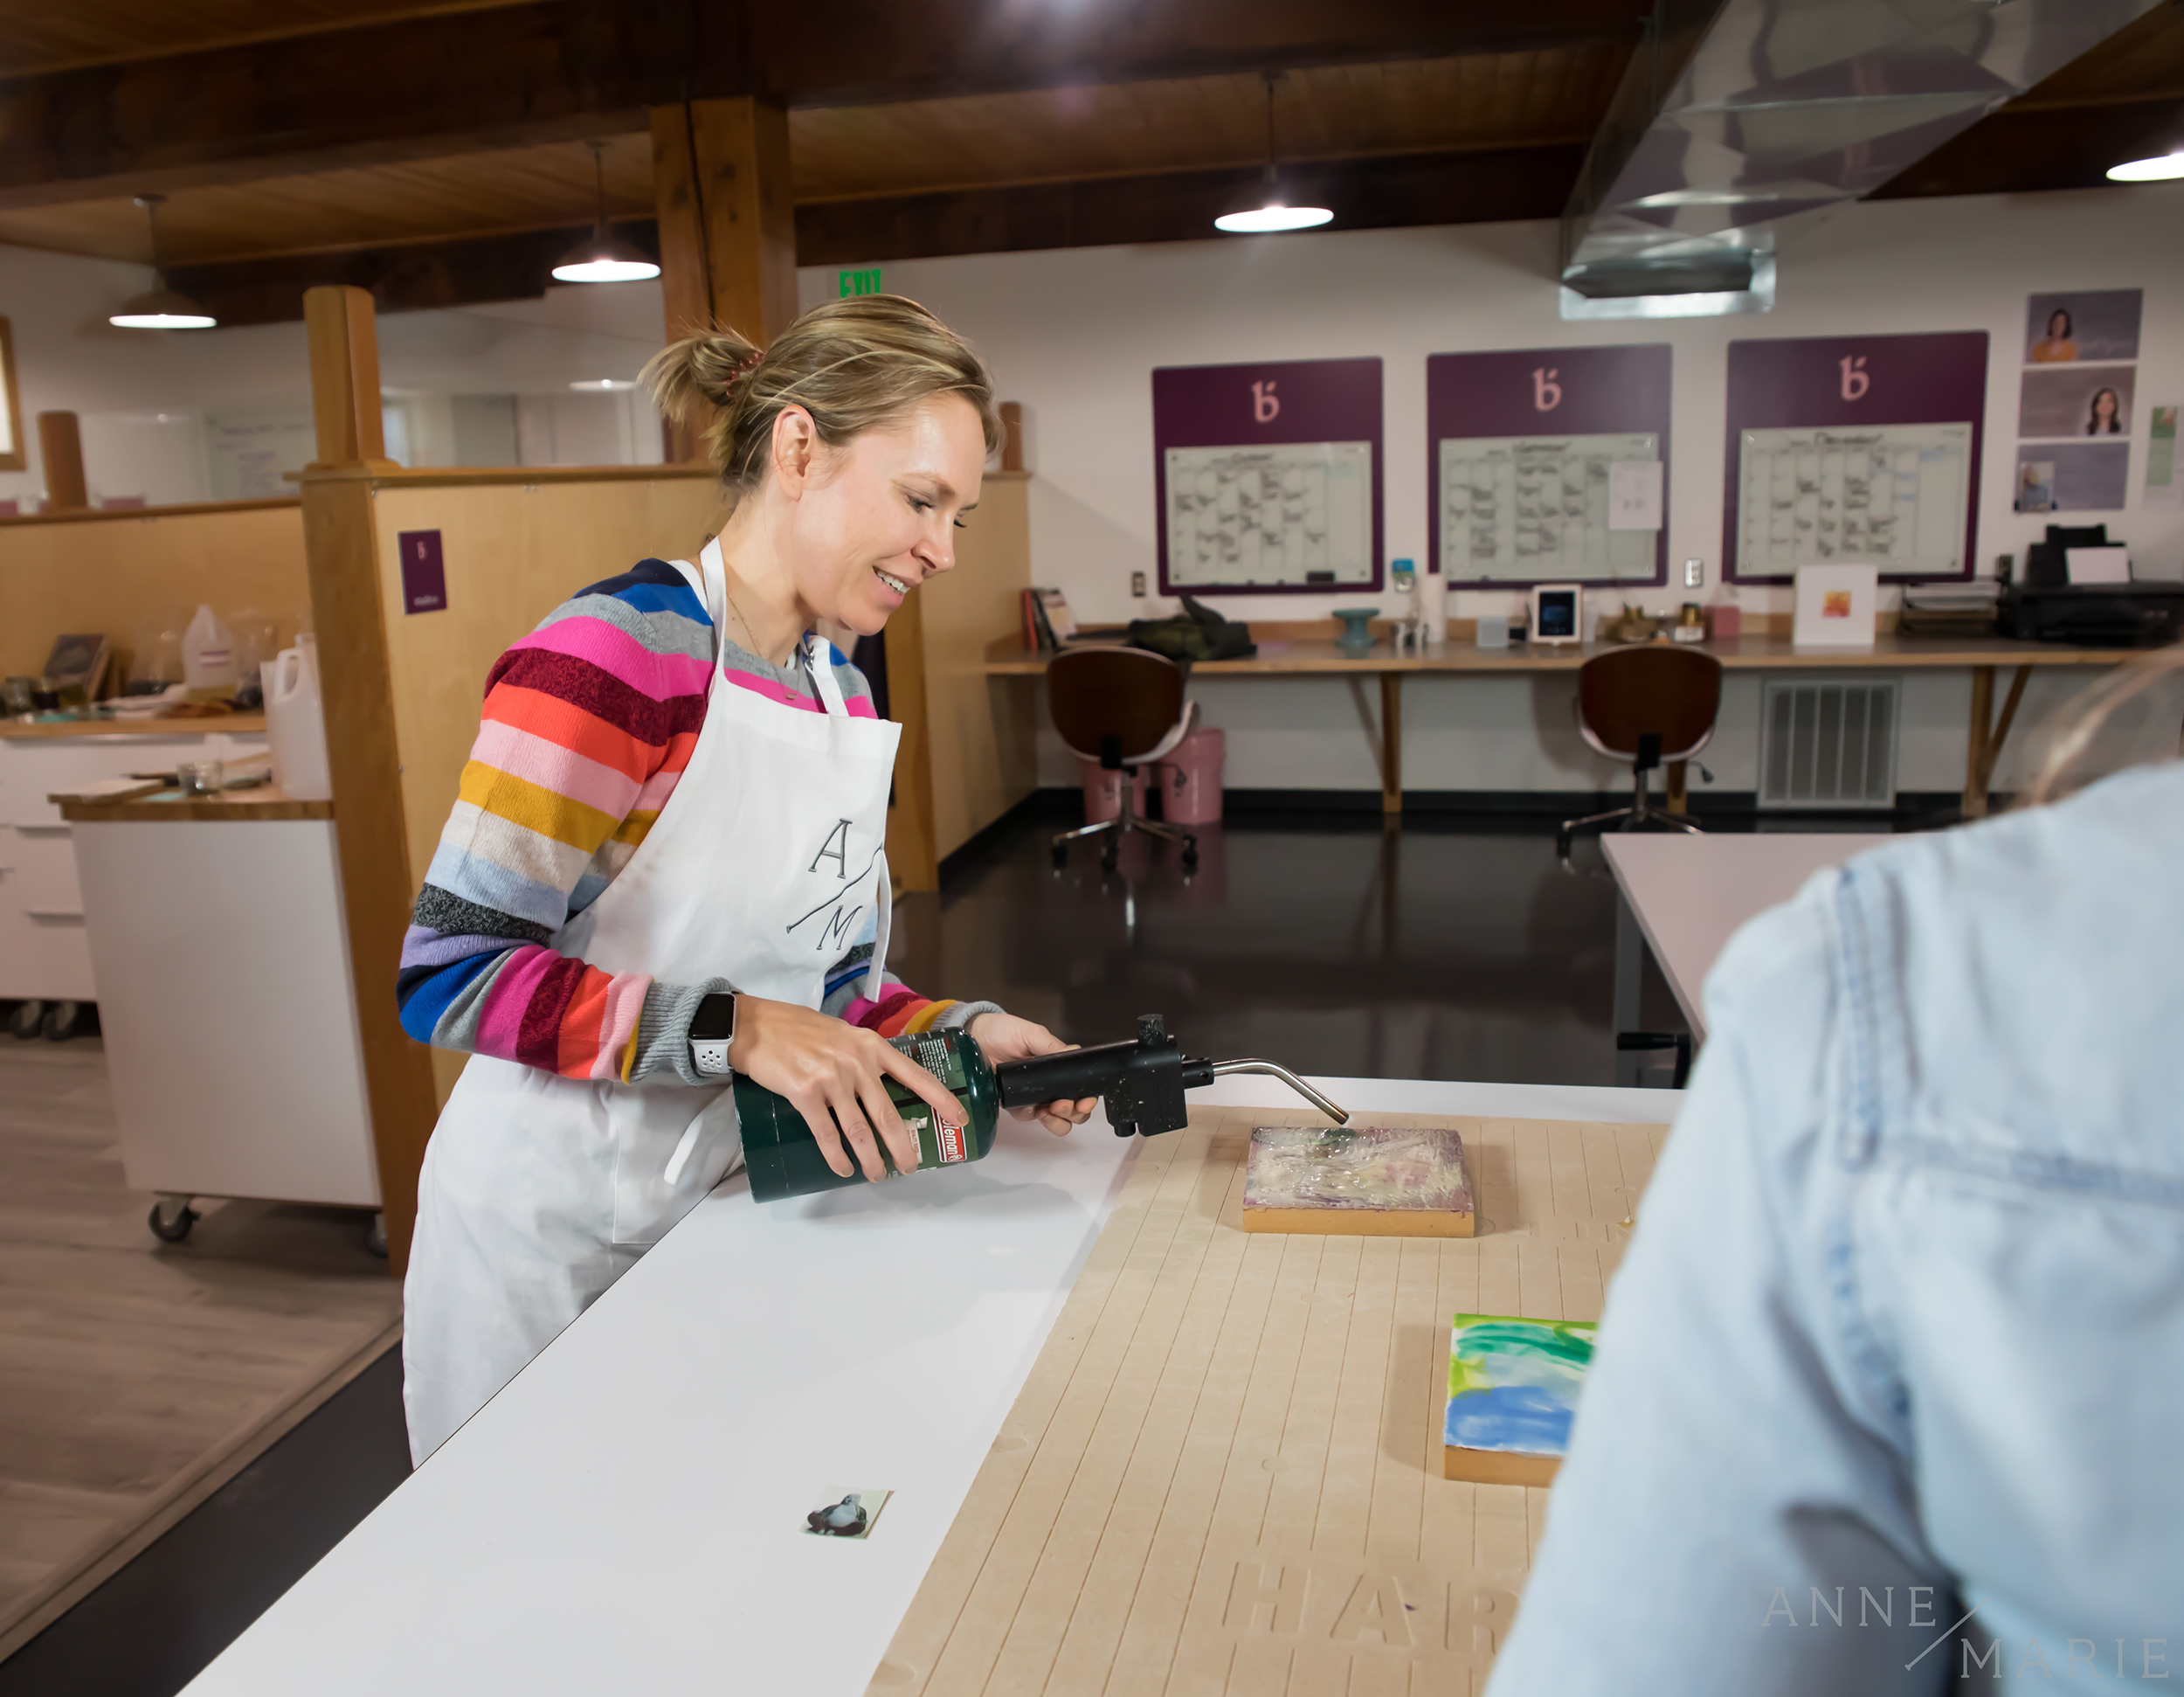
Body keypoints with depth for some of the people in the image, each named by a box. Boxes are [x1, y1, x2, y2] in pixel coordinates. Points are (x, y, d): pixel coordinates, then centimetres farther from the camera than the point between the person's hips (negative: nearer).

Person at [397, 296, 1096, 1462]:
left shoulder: (845, 695, 5)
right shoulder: (613, 653, -20)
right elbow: (448, 970, -23)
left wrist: (963, 1030, -5)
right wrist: (733, 1030, -30)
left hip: (725, 1212, 7)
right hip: (551, 1238, -6)